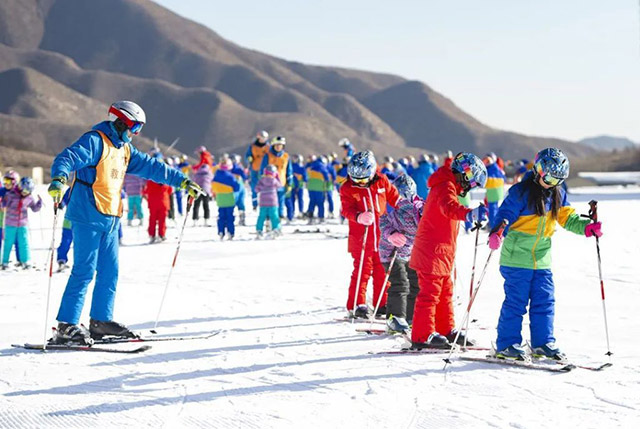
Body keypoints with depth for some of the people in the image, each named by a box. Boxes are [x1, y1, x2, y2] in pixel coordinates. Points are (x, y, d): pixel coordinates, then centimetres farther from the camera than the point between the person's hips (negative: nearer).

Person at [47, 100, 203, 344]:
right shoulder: (95, 141, -10)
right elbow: (67, 158, -24)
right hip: (87, 217, -9)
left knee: (110, 272, 10)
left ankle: (101, 320, 21)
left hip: (110, 219, 9)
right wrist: (59, 179, -44)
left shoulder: (125, 149, 17)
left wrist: (182, 181, 23)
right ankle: (66, 326, -9)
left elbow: (151, 167, 23)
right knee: (84, 271, -11)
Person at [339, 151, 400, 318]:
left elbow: (394, 197, 13)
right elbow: (347, 210, -16)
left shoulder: (382, 181, 2)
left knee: (383, 270, 8)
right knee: (362, 270, -7)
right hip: (361, 238, -3)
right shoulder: (347, 189, -6)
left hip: (382, 236, 3)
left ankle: (383, 304, 19)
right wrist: (359, 217, -35)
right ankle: (356, 305, 0)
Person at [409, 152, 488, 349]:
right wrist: (470, 213, -56)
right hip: (432, 253, -11)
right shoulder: (446, 187, -16)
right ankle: (423, 336, -7)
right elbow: (450, 207, -38)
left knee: (445, 292, 18)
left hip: (441, 254, 11)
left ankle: (446, 330, 27)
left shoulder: (448, 187, 19)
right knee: (430, 293, -9)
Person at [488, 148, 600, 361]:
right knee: (515, 302, -3)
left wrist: (587, 227, -6)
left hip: (542, 259, 6)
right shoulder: (521, 191, -11)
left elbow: (567, 218, 12)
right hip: (517, 257, -6)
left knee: (545, 301, 8)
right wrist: (496, 233, -31)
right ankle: (507, 344, 5)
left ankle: (543, 342, 19)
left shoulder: (558, 195, 10)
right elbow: (505, 214, -13)